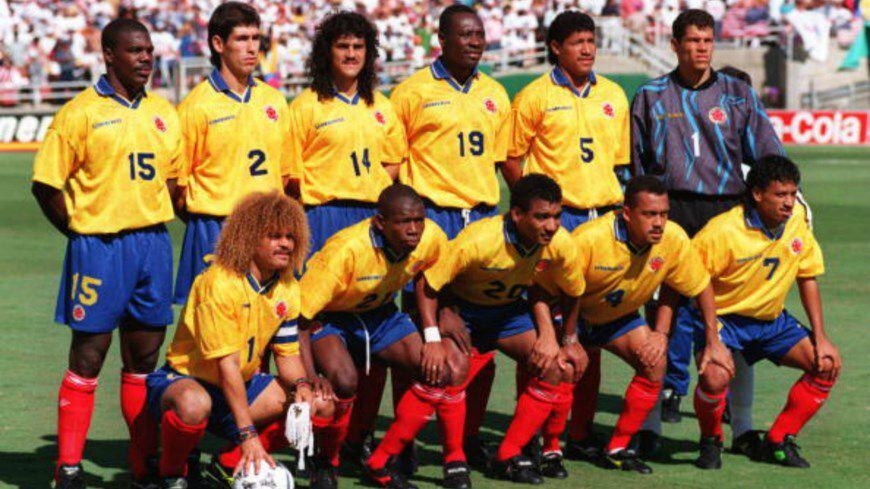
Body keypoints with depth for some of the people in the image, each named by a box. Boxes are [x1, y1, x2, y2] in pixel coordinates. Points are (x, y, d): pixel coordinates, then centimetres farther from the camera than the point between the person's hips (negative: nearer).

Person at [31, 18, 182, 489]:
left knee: (144, 358, 9)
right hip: (99, 248, -5)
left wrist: (154, 221, 9)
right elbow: (46, 184, -6)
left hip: (153, 242, 5)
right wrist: (80, 231, -3)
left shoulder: (163, 113, 10)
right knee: (87, 357, -1)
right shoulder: (81, 112, -7)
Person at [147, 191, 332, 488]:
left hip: (241, 385, 7)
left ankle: (230, 464, 0)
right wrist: (248, 434, -31)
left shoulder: (287, 288, 0)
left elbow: (287, 354, 6)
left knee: (319, 404, -8)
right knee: (194, 404, -42)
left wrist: (301, 385, -19)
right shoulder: (219, 283, -23)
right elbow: (227, 363, -27)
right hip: (185, 379, -7)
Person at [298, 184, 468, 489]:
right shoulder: (347, 250, -35)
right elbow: (301, 314, -32)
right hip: (328, 318, -6)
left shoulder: (432, 238, -19)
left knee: (446, 368, -13)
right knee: (343, 380, -35)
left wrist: (432, 337, -10)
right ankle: (325, 464, -4)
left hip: (380, 315, 6)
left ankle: (381, 463, 0)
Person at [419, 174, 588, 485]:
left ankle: (509, 456, -3)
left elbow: (572, 294, 2)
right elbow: (428, 285, -24)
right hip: (464, 310, -4)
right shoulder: (478, 241, -33)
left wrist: (567, 340, 6)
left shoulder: (560, 244, -19)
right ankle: (454, 459, -7)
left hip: (511, 313, 4)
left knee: (561, 368, -13)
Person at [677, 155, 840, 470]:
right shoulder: (722, 231, -24)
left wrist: (820, 338, -1)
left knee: (827, 365, -8)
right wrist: (711, 339, -24)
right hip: (722, 317, -6)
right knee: (715, 378, -32)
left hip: (771, 319, 6)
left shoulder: (797, 221, -8)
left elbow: (808, 278, 4)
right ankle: (710, 442, 0)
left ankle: (778, 441, 6)